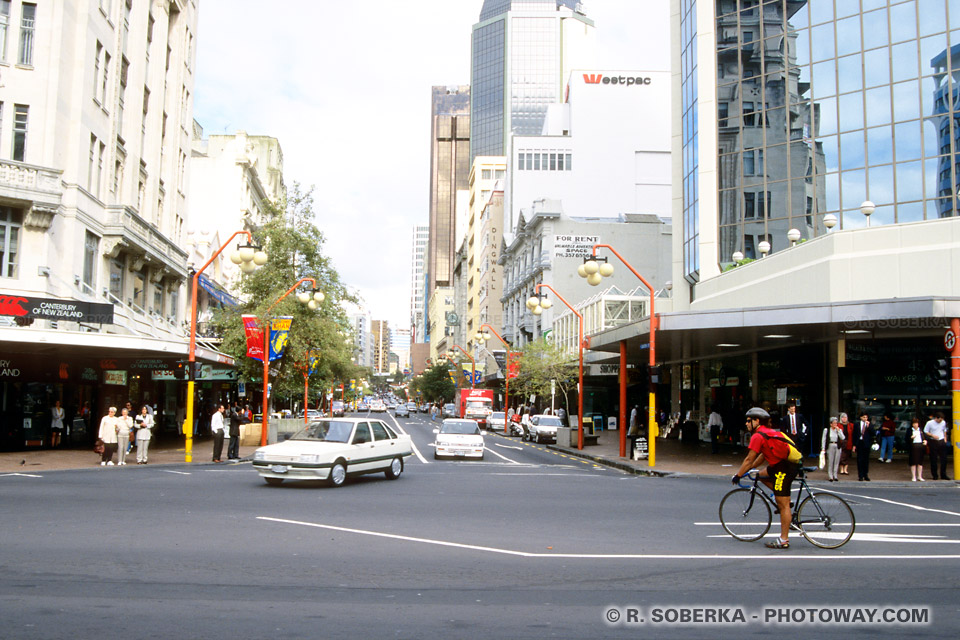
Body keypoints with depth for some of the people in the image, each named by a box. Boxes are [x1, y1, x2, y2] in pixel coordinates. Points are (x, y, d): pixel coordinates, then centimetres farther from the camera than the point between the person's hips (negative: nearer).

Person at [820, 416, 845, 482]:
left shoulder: (839, 430, 10)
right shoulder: (826, 430, 3)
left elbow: (843, 438, -4)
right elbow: (823, 439, 3)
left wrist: (838, 430, -8)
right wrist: (823, 449, -3)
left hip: (838, 447, 2)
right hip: (830, 446, -2)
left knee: (836, 462, 3)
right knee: (830, 462, -3)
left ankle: (835, 476, 12)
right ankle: (830, 476, 4)